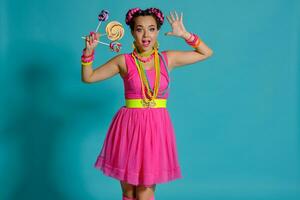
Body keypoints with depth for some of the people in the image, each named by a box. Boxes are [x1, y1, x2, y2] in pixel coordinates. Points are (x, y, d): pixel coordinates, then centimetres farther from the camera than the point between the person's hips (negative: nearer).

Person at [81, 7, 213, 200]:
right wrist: (89, 51, -8)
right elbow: (88, 77, 5)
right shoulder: (123, 61, 0)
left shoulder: (169, 58, 4)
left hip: (157, 126, 1)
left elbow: (207, 53, 13)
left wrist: (185, 35, 2)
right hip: (129, 126, 0)